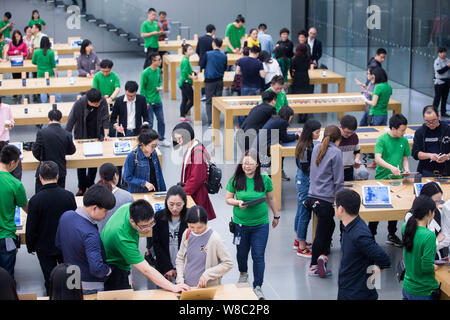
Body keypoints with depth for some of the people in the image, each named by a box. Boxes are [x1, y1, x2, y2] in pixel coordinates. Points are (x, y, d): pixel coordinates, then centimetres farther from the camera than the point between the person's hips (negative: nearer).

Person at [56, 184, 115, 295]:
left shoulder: (65, 216, -8)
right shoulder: (90, 234, -34)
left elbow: (58, 244, 8)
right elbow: (96, 268, -37)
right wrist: (108, 270, -16)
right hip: (89, 287, -8)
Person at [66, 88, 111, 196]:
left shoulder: (103, 102, -17)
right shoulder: (79, 104, -23)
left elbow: (105, 118, -7)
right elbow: (71, 121, -15)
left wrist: (106, 135, -15)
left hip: (96, 136, 2)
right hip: (81, 136, -2)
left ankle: (90, 184, 24)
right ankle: (82, 187, 16)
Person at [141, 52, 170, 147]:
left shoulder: (158, 70, 2)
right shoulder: (146, 73, -17)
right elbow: (142, 88, -12)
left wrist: (160, 86, -3)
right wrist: (145, 102, -14)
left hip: (158, 100, 7)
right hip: (149, 102, -6)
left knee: (161, 121, 13)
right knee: (149, 123, 2)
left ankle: (161, 140, 27)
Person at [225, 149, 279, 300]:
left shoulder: (265, 180, -5)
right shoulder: (235, 180, -5)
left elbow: (271, 199, 8)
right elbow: (228, 199, 3)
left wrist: (276, 216, 16)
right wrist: (238, 202, -16)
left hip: (260, 224, -1)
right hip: (240, 223, 1)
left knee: (259, 256, -3)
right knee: (242, 252, 19)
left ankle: (257, 287, 6)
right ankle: (243, 273, 48)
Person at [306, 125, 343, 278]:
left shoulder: (317, 148, 9)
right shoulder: (336, 152, -11)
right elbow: (338, 180, -11)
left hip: (312, 195, 7)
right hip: (325, 199, -7)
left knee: (329, 225, 21)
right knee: (321, 232, 0)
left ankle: (323, 255, 15)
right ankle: (313, 266, 1)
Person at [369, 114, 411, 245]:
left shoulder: (404, 140, 4)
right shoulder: (382, 139, -12)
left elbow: (405, 158, 12)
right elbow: (377, 158, -22)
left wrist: (406, 169, -8)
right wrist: (391, 167, -36)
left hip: (397, 179, 5)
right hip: (382, 178, -5)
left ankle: (392, 235, 26)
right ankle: (370, 235, 15)